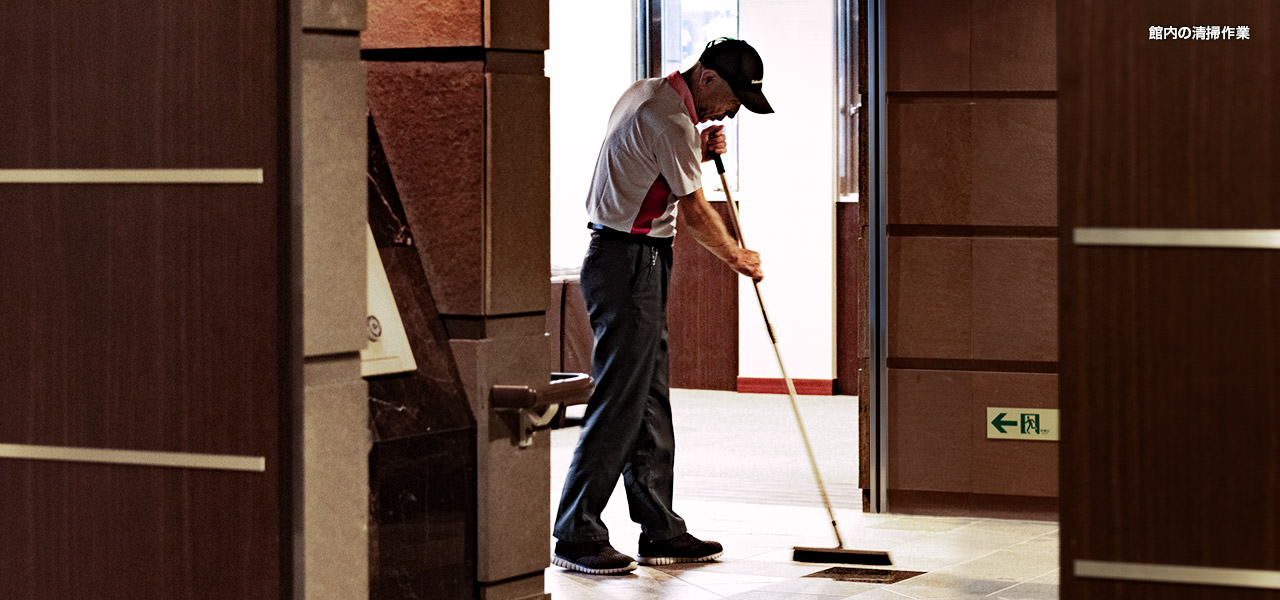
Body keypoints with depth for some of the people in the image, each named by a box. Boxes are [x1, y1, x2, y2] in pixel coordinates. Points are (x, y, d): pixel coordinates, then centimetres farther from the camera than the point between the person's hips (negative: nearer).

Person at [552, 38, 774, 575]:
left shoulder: (649, 93, 15)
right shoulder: (670, 119, -16)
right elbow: (694, 212, -11)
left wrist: (699, 149, 11)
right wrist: (739, 258, 4)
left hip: (640, 264, 11)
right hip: (627, 263, -11)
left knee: (650, 401, 10)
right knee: (619, 402, -10)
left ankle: (660, 531, 14)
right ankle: (575, 537, -8)